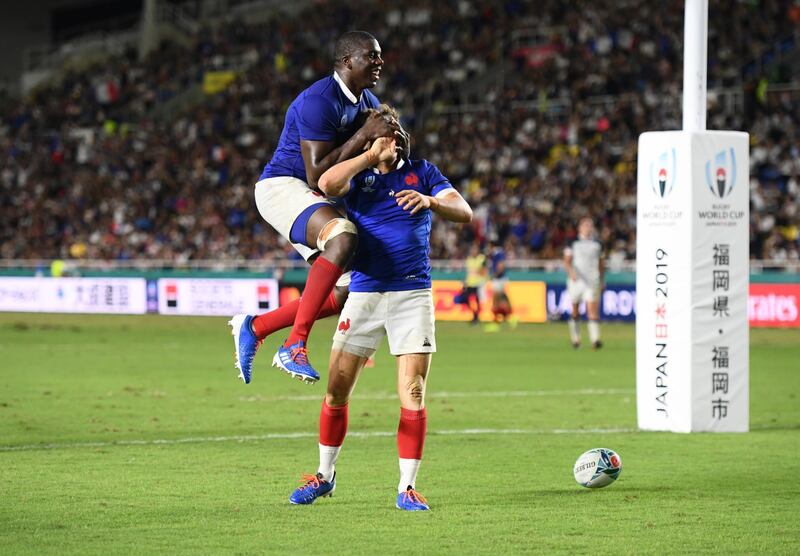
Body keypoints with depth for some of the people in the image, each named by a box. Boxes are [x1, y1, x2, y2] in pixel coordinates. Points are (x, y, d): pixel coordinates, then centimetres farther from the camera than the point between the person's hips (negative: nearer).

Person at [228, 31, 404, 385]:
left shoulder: (368, 104, 10)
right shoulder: (319, 101, -20)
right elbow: (317, 173, -24)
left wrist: (383, 140, -2)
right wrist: (364, 136, -23)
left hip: (317, 197, 10)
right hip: (283, 186, -10)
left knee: (347, 291, 2)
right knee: (343, 236, -37)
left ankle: (254, 327, 13)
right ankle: (295, 345, -37)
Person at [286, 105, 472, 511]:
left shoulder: (422, 172, 10)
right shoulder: (357, 176, 5)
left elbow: (464, 212, -2)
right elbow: (326, 184, -18)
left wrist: (430, 201, -21)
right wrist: (373, 154, -14)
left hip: (413, 295, 0)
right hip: (364, 293, 0)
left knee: (413, 394, -8)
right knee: (337, 390, 0)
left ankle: (407, 487, 0)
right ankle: (324, 475, 18)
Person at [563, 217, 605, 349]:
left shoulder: (597, 245, 11)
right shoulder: (573, 243, 3)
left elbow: (601, 264, 21)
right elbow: (567, 261, -5)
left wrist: (602, 281, 19)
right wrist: (571, 271, -24)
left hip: (592, 282, 1)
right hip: (576, 279, 0)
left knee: (593, 310, -14)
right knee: (575, 312, 9)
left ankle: (595, 339, -22)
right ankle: (575, 338, 25)